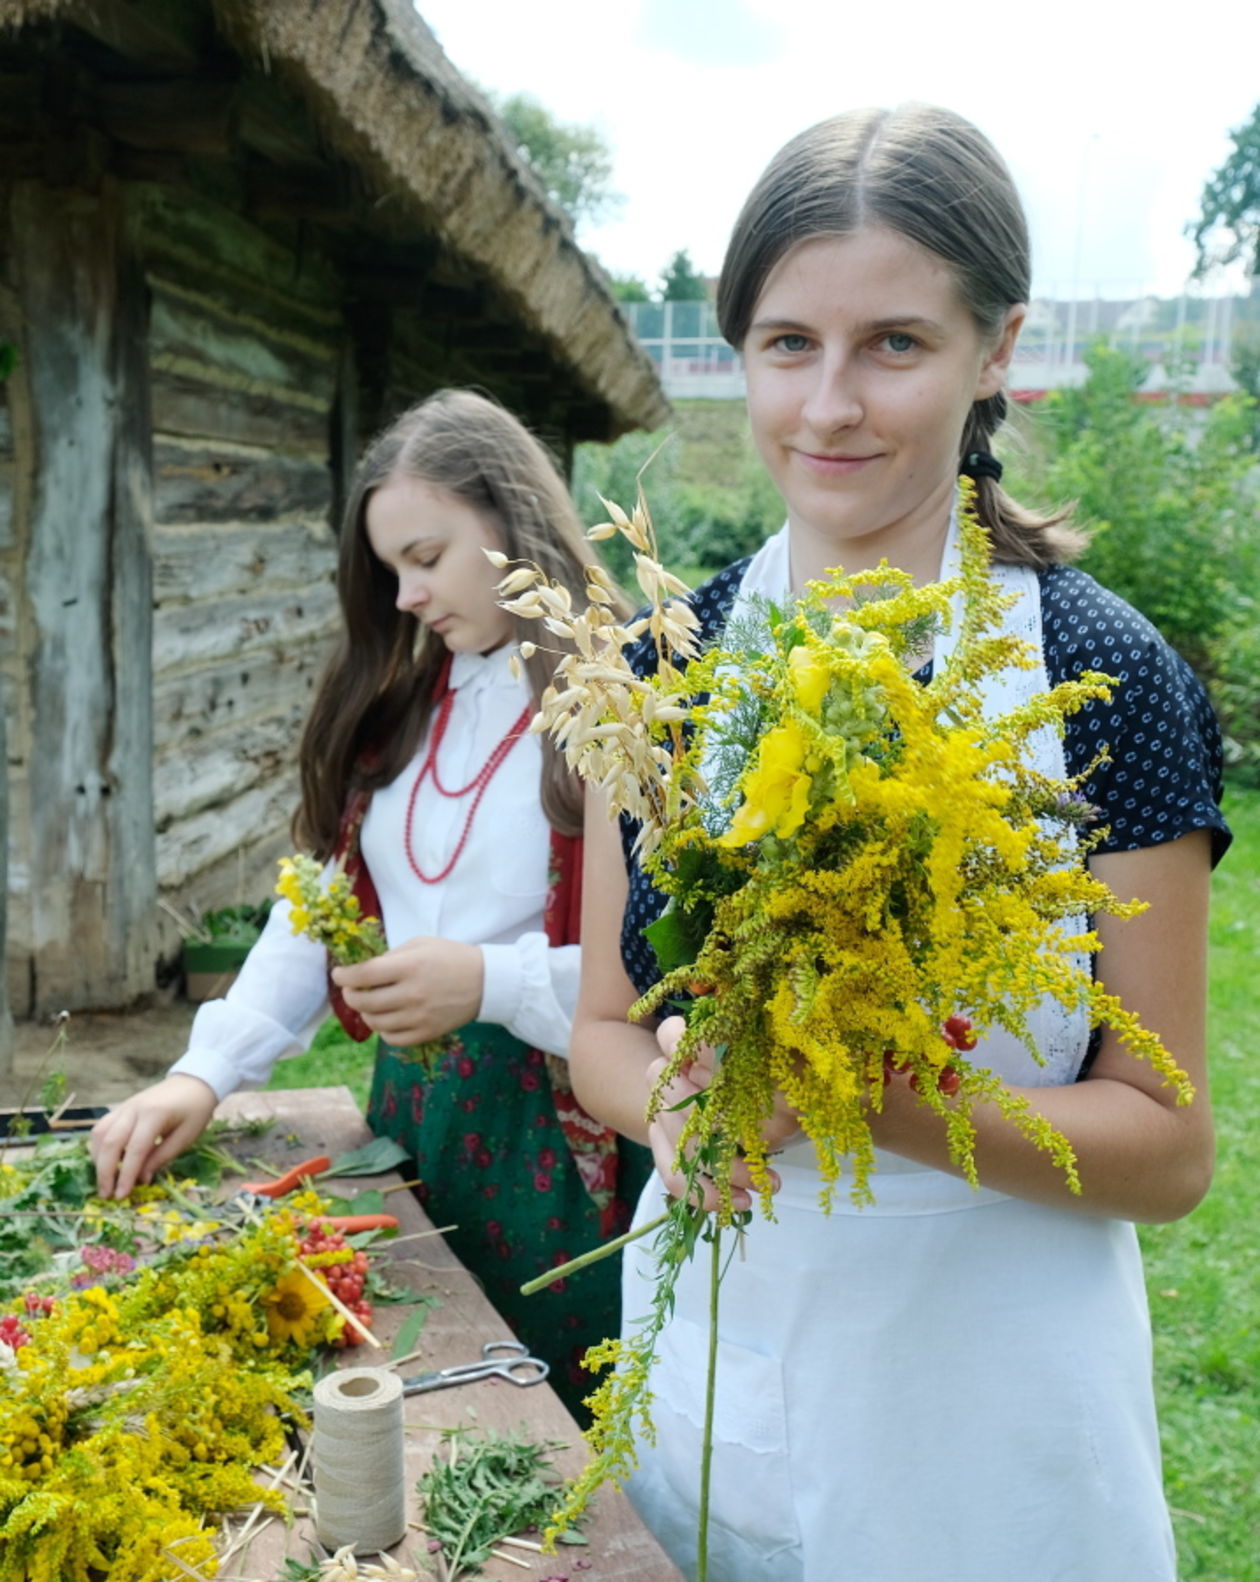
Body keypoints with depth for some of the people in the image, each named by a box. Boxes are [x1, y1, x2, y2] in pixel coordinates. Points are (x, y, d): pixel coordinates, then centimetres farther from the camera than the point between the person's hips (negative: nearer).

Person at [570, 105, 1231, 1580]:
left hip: (983, 1418, -3)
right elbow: (602, 1028, 1)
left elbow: (1165, 1147, -12)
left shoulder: (1104, 676, -13)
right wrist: (679, 1100, -20)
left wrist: (855, 1088, -27)